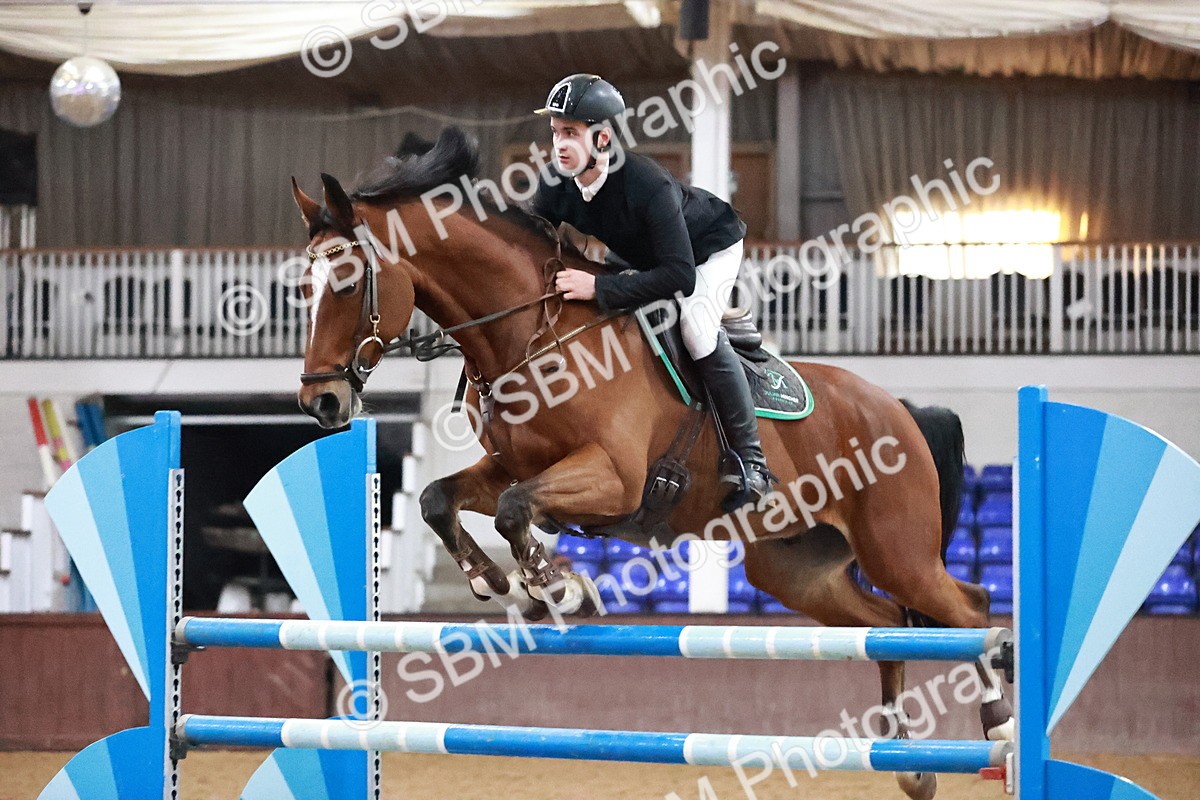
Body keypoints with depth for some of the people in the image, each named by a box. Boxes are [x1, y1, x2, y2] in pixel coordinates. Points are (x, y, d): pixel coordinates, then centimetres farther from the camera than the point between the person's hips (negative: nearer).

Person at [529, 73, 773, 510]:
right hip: (635, 253, 8)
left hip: (709, 246, -7)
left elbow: (679, 276, -47)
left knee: (696, 327, -28)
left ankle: (749, 458, -20)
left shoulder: (648, 185, -43)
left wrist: (601, 287, -53)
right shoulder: (555, 184, -25)